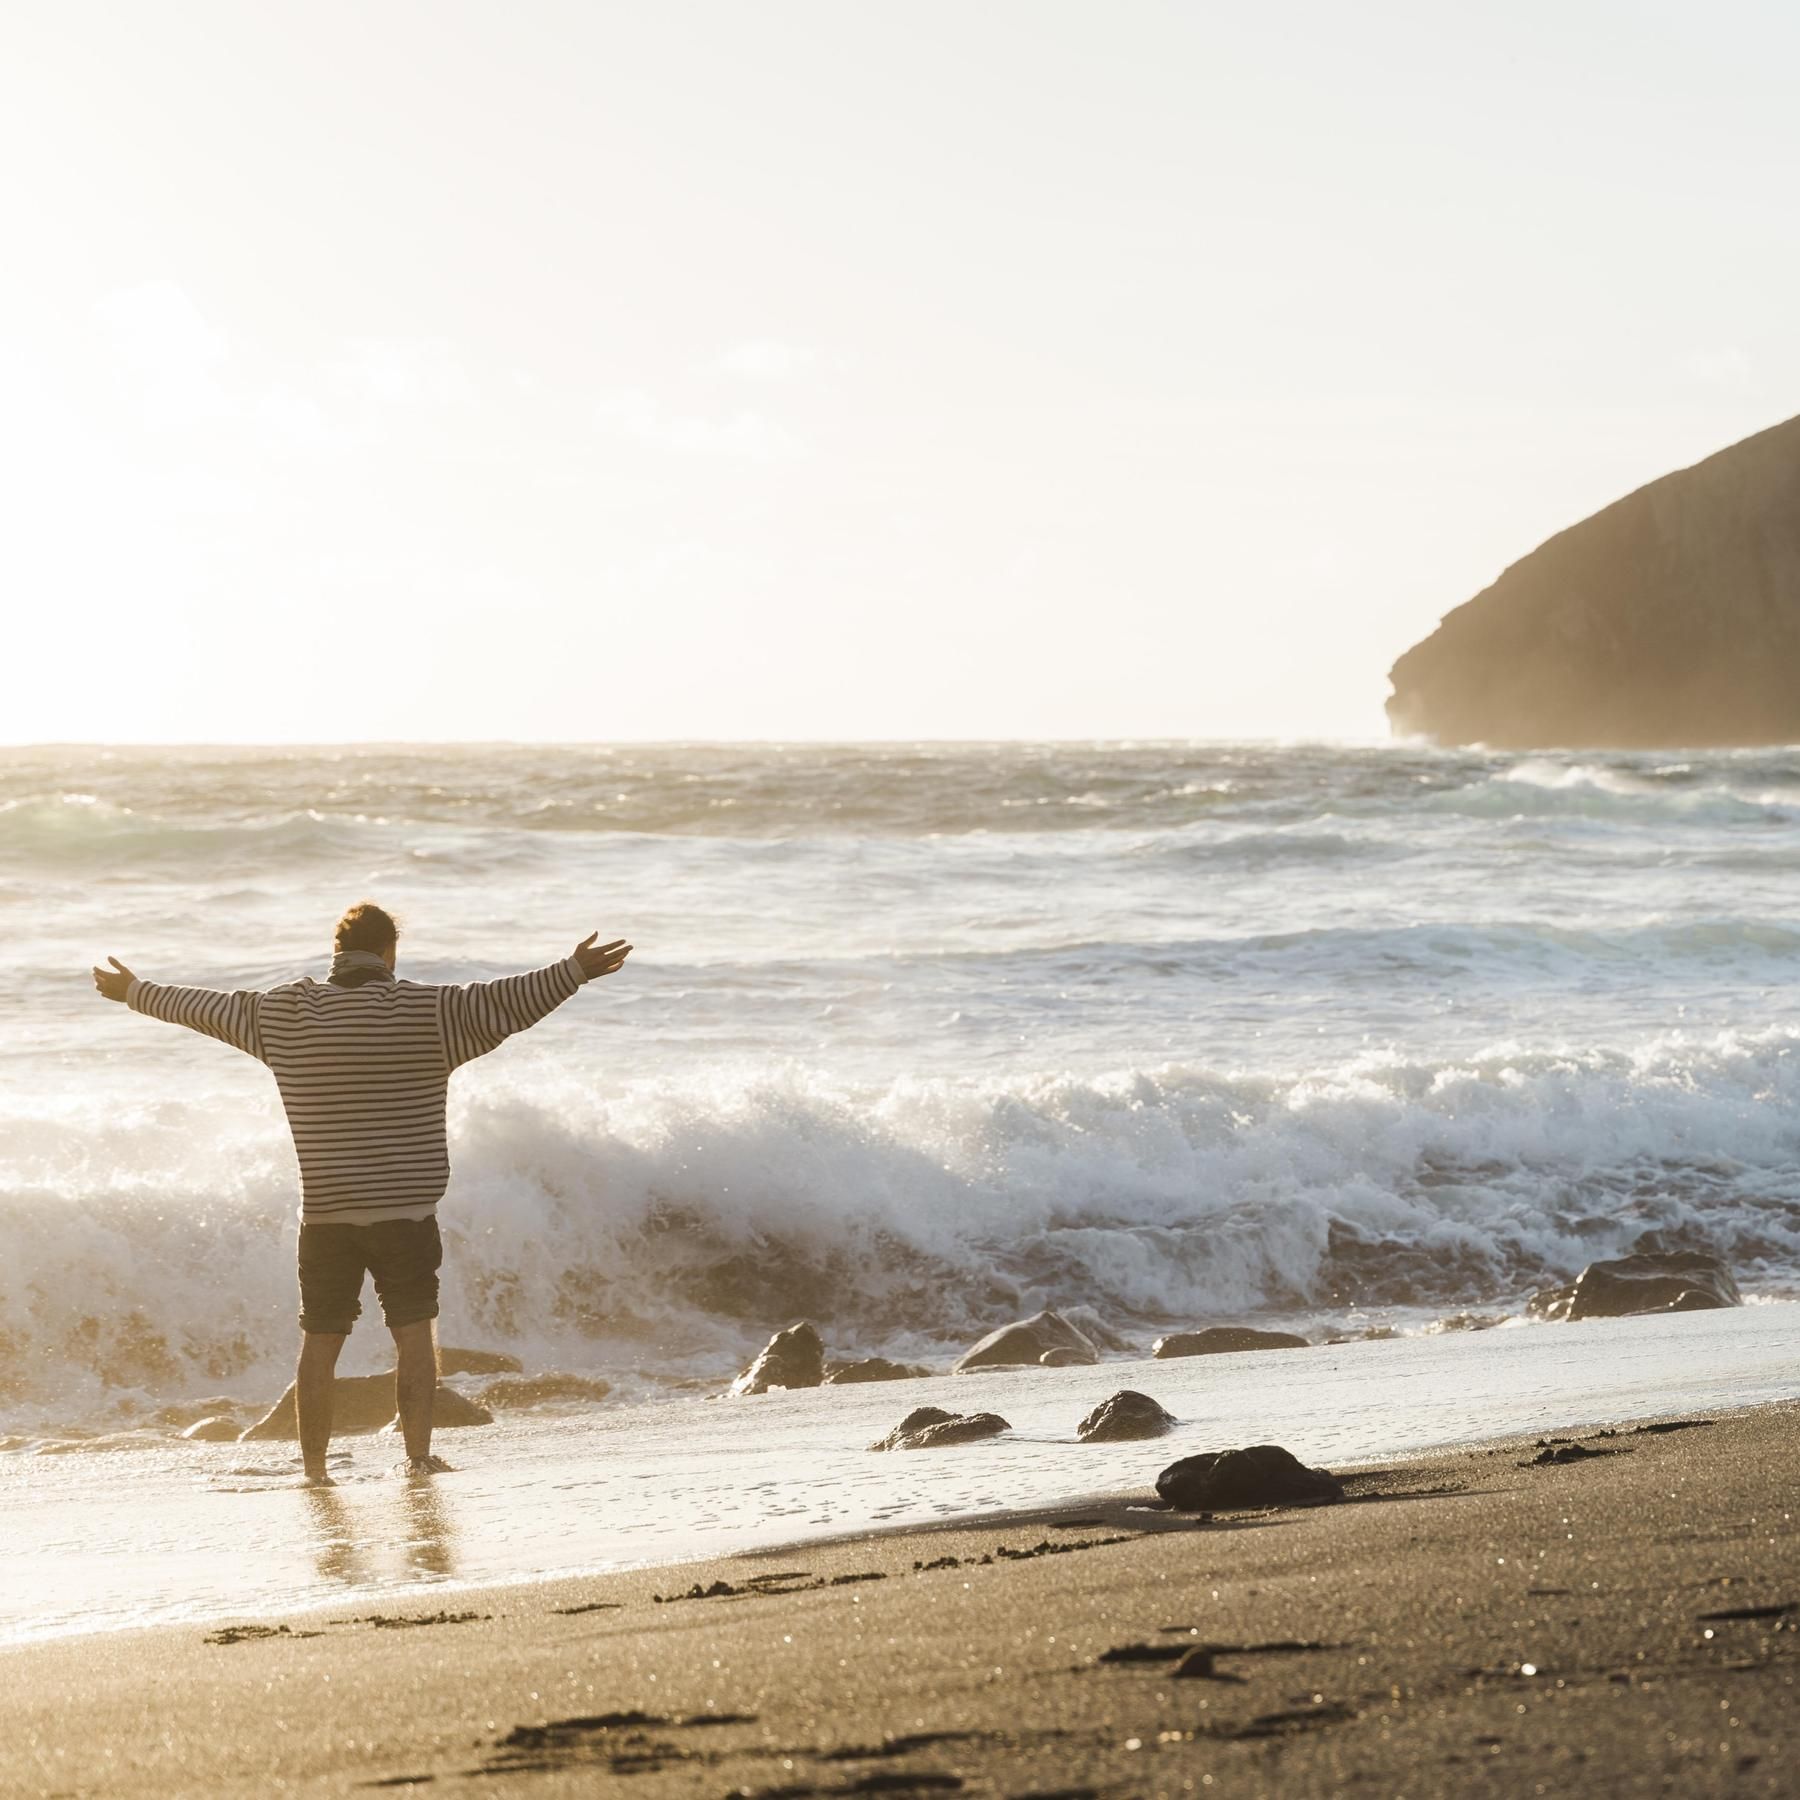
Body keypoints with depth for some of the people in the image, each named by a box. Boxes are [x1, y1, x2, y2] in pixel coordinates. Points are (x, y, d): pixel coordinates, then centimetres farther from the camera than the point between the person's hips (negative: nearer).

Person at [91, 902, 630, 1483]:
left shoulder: (286, 1012, 3)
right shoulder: (424, 1011, -6)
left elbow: (207, 1010, 15)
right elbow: (506, 1004, -15)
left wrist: (134, 992, 29)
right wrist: (575, 972, -14)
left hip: (324, 1212, 3)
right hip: (405, 1211, -3)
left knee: (319, 1340, 8)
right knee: (414, 1330, 5)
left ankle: (313, 1466, 9)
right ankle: (418, 1452, -1)